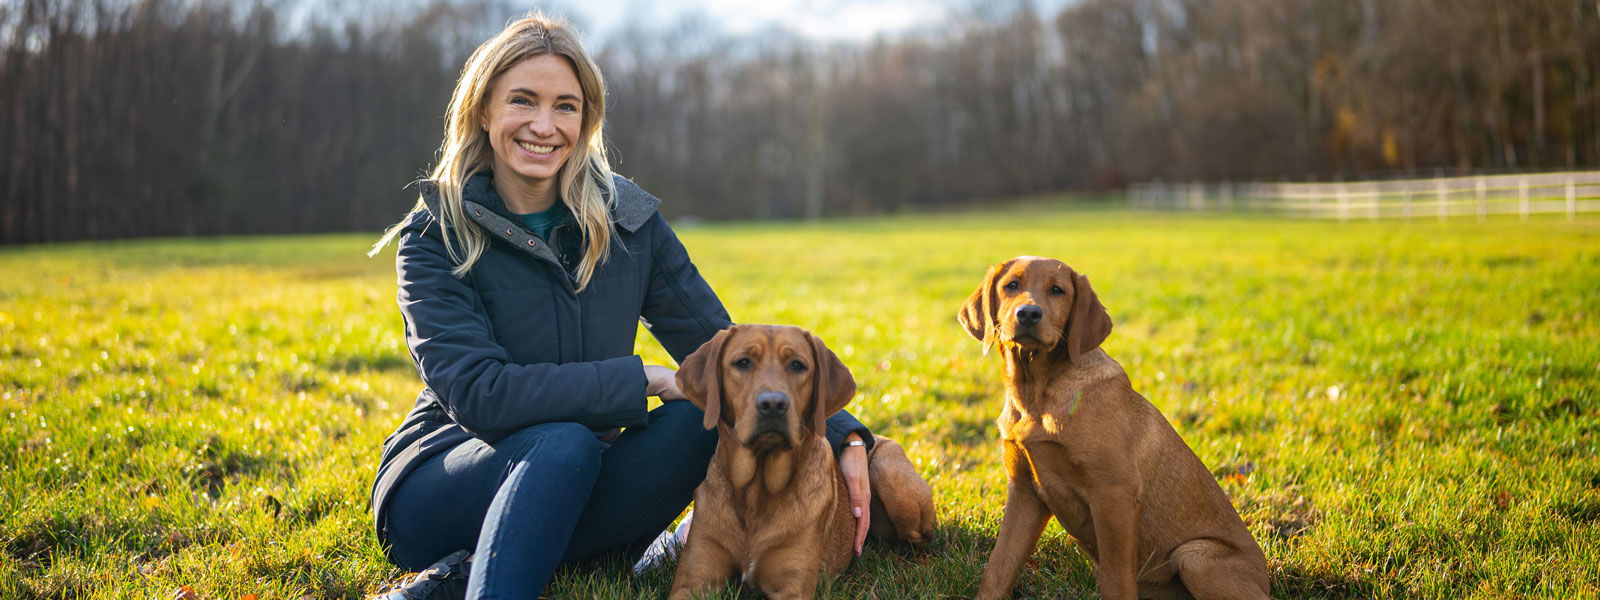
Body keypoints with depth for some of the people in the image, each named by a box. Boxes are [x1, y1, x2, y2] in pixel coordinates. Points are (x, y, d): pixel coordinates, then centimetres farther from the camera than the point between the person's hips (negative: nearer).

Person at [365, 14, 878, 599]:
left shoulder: (628, 219, 2)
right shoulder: (435, 237, -8)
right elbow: (478, 393, -21)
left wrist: (842, 435, -14)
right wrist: (644, 380, -23)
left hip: (571, 497, 5)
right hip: (438, 496, -4)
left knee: (707, 414, -24)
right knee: (564, 441, -34)